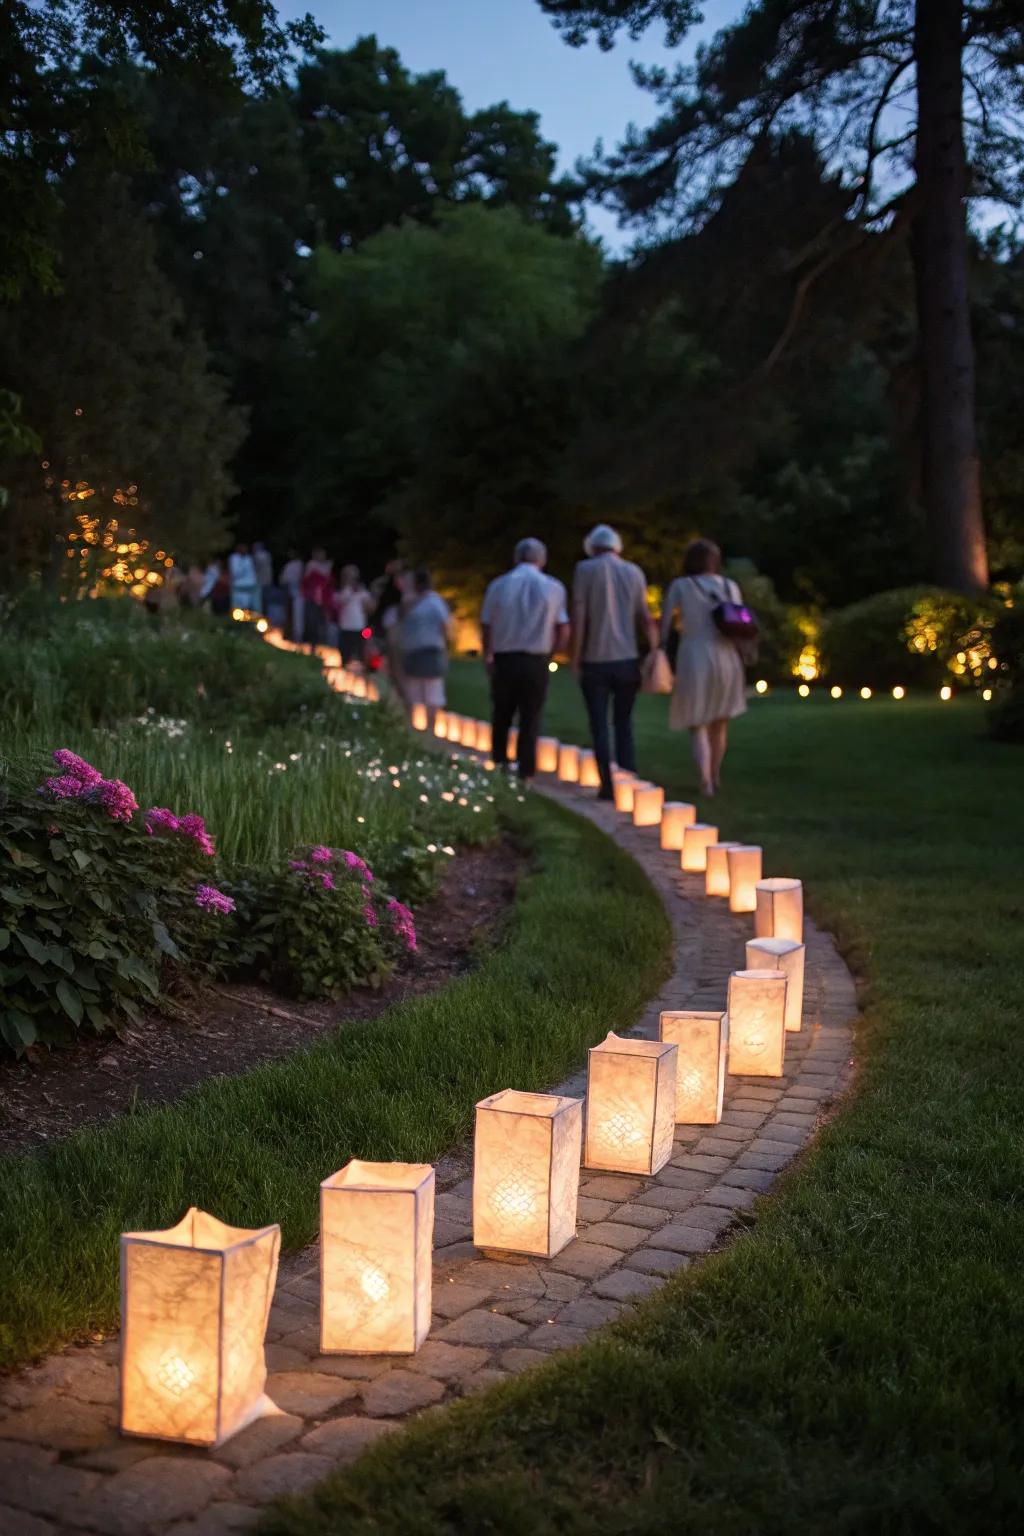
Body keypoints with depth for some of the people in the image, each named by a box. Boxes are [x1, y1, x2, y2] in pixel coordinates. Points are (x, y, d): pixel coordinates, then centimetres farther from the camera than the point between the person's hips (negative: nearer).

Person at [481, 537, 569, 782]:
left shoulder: (498, 585, 1)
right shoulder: (553, 588, -1)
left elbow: (486, 627, 1)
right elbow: (563, 631, -3)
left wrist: (488, 658, 14)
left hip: (504, 661, 1)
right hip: (536, 663, -1)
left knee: (501, 719, 16)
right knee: (530, 722, 5)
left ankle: (498, 766, 13)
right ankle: (525, 775, 3)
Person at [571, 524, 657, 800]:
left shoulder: (585, 569, -3)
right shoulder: (634, 572, 6)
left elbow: (579, 617, -8)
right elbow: (645, 618, 3)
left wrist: (575, 658, -4)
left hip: (595, 661, -3)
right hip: (628, 660, 3)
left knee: (599, 725, 3)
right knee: (624, 723, 12)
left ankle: (608, 785, -2)